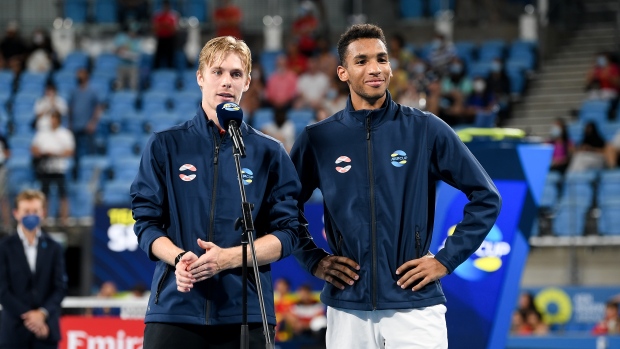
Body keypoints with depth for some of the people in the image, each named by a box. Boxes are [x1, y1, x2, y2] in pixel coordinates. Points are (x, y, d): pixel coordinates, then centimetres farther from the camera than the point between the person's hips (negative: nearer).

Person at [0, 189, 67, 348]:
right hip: (15, 329, -2)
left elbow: (60, 287, 3)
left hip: (46, 329, 2)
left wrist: (42, 313, -11)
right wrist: (26, 315, -12)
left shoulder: (53, 248, 7)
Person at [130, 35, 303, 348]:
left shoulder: (270, 153, 9)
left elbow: (288, 232, 4)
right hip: (174, 307, 0)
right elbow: (147, 223, 6)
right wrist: (179, 257, -15)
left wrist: (228, 258, -13)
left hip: (246, 312, 0)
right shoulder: (165, 146, 9)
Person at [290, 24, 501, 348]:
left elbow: (486, 197, 4)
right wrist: (313, 260, 5)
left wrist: (446, 260, -1)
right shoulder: (317, 139, 5)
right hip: (347, 311, 2)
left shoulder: (426, 130, 2)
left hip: (416, 309, -1)